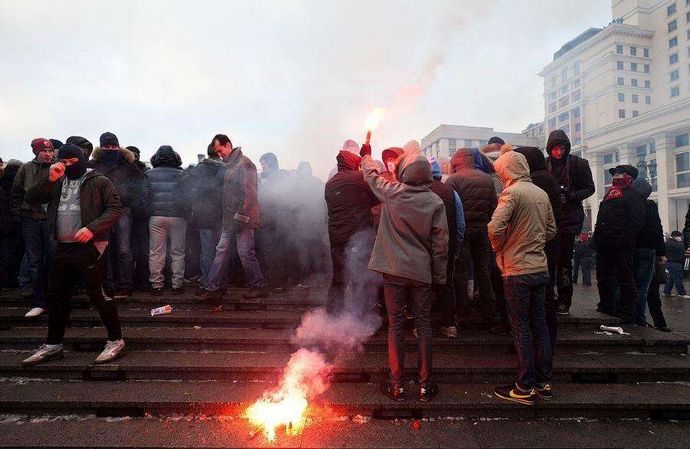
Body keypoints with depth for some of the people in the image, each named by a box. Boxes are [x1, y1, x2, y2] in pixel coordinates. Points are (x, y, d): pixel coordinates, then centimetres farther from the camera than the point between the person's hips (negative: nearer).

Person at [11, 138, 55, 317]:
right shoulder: (26, 169, 7)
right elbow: (16, 194, 14)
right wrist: (18, 212, 8)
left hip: (51, 220, -3)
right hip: (30, 220, 3)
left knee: (51, 261, 3)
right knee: (34, 263, 5)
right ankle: (39, 303, 13)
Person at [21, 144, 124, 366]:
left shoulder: (99, 181, -2)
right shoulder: (57, 183, 17)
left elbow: (115, 208, -10)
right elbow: (32, 199, 9)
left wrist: (92, 228, -22)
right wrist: (50, 179, -5)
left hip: (89, 247, -7)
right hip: (62, 248, 7)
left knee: (98, 294, -4)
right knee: (56, 296, 14)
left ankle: (115, 340, 9)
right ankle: (53, 345, 28)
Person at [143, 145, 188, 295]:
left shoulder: (149, 174, 3)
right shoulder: (180, 174, -2)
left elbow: (145, 196, -1)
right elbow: (185, 196, -5)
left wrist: (150, 211, 12)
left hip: (156, 217, 1)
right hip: (177, 217, -1)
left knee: (156, 253, 8)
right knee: (178, 253, 7)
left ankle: (156, 285, 12)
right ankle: (177, 285, 9)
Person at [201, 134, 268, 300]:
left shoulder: (244, 163, -10)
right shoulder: (229, 165, 18)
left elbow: (249, 192, -18)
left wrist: (241, 216, -20)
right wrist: (228, 217, 14)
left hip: (242, 218, -9)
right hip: (230, 219, 9)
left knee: (245, 252, -4)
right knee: (221, 250, 8)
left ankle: (259, 287, 9)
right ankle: (214, 288, 15)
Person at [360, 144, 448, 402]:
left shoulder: (392, 192, -7)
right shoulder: (435, 202, -5)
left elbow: (371, 176, 13)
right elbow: (440, 243, -3)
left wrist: (366, 156, 33)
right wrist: (440, 275, 7)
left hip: (394, 270, -1)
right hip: (421, 272, 1)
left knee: (396, 325, 8)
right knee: (423, 325, 11)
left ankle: (396, 384, 16)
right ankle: (425, 385, 19)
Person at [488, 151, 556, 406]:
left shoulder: (512, 192, -12)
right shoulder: (542, 193, 11)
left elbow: (495, 228, -24)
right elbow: (551, 231, 17)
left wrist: (499, 249, -7)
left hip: (517, 271, -7)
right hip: (541, 268, 7)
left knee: (521, 329, 1)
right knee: (540, 325, 14)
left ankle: (525, 388, 10)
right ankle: (544, 382, 24)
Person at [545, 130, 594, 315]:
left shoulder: (578, 163, 1)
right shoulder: (544, 164, 5)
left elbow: (590, 188, 4)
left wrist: (572, 195, -13)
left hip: (569, 218, -2)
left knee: (564, 259, -2)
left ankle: (564, 301, 7)